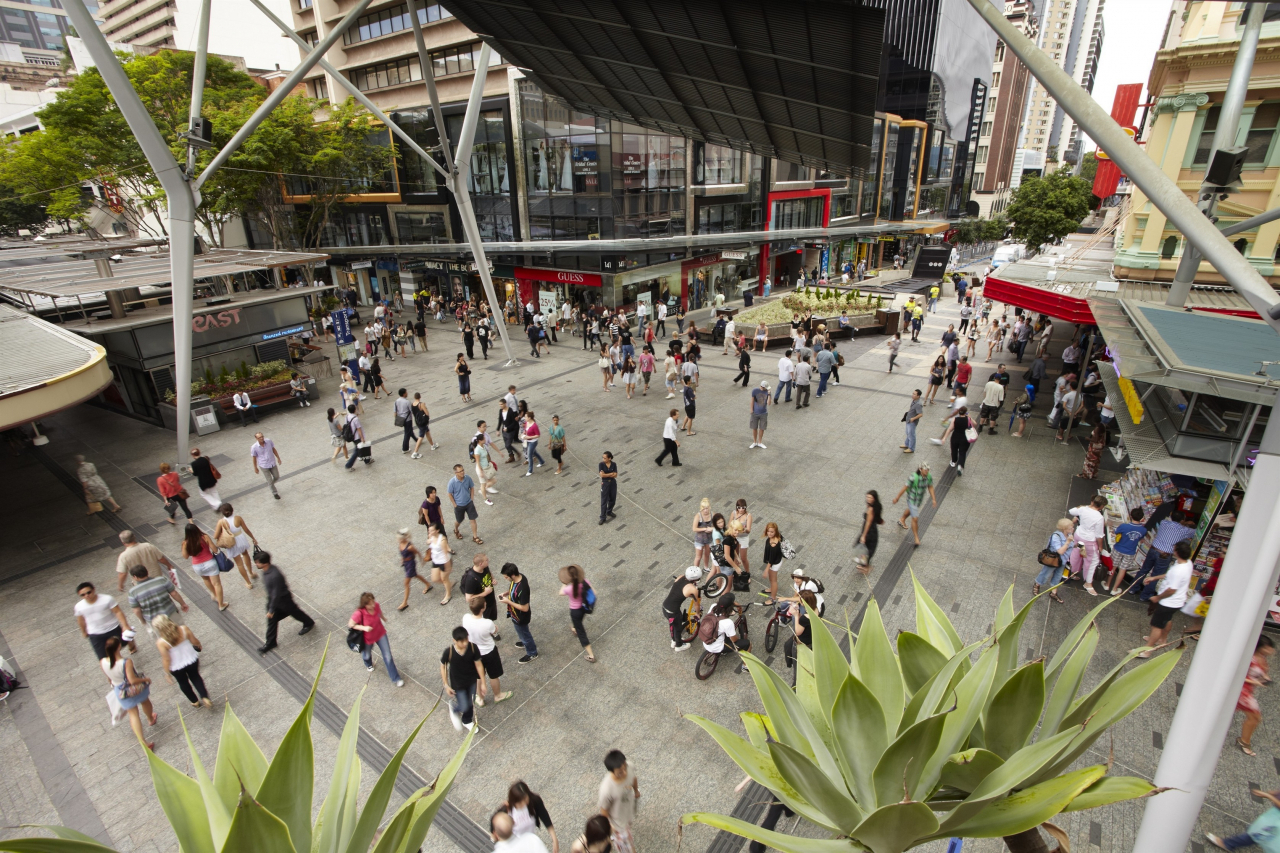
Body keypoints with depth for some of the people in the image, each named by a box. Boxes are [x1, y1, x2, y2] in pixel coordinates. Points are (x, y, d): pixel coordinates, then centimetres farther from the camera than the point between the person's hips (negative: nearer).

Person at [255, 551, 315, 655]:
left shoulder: (275, 576, -42)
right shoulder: (266, 570, -14)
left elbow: (276, 594, -31)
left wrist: (271, 610, -21)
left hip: (283, 600, -7)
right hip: (272, 599, 7)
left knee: (295, 612, 19)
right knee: (271, 620, 16)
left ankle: (309, 623, 47)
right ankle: (270, 643, 34)